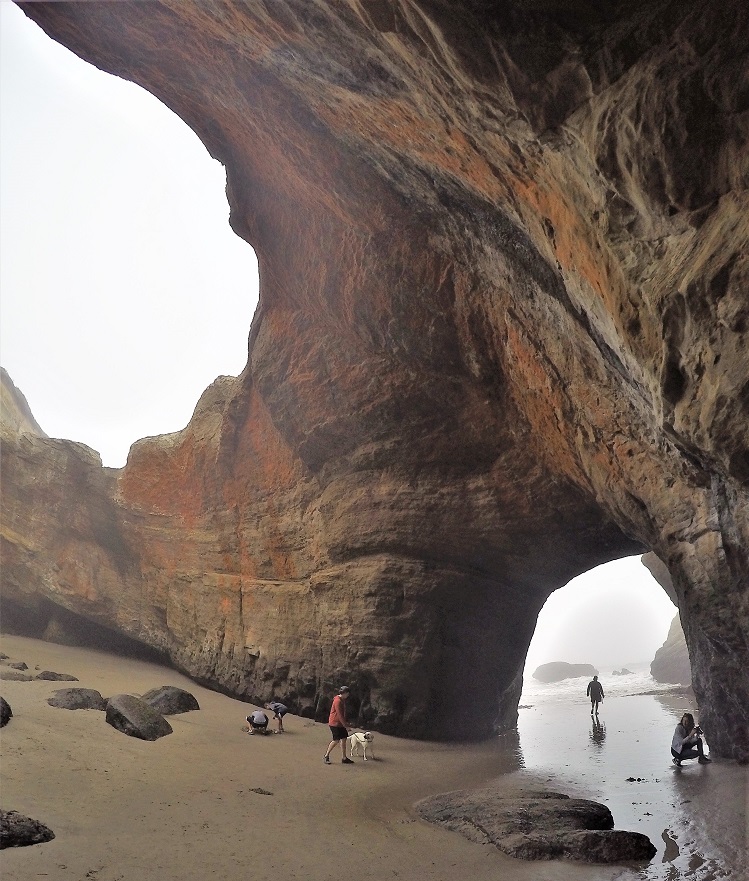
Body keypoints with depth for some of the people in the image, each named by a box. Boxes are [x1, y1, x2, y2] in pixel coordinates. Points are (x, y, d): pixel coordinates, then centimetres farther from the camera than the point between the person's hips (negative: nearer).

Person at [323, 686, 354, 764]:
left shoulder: (342, 700, 12)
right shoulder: (337, 701, -19)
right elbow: (340, 715, -22)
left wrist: (346, 723, 16)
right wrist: (345, 725, -20)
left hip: (341, 723, 9)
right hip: (335, 723, -9)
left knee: (343, 739, 6)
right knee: (336, 740, -9)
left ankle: (344, 758, 10)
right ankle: (326, 756, 5)